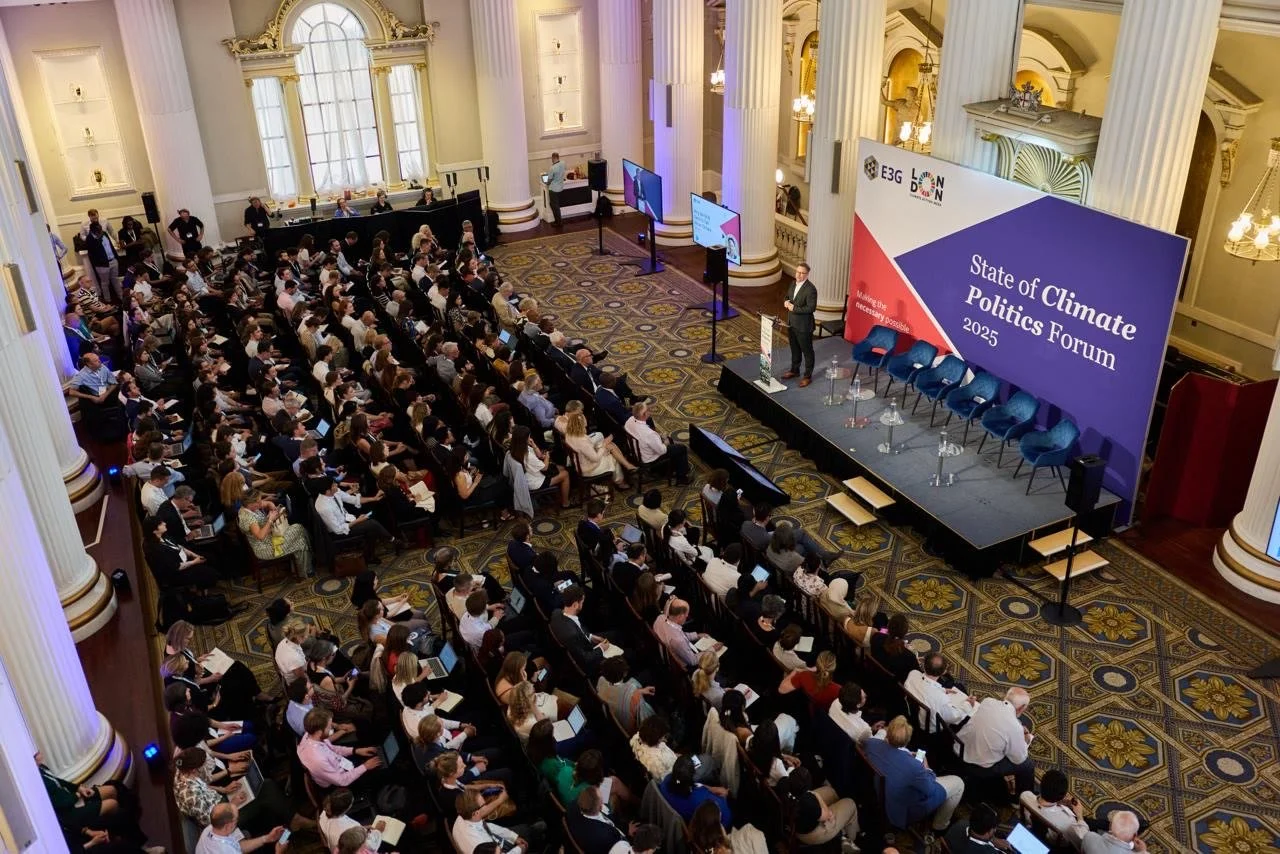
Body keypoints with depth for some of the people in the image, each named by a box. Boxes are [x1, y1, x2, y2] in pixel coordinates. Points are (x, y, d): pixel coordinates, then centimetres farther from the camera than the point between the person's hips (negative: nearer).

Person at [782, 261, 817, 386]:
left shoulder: (810, 289, -21)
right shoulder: (794, 284, 5)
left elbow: (811, 308, -25)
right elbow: (788, 296, 19)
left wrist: (794, 308, -24)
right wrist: (786, 301, -4)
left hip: (804, 326, -8)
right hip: (792, 323, 8)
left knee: (807, 351, 6)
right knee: (794, 349, 23)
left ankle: (808, 376, 17)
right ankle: (794, 370, 39)